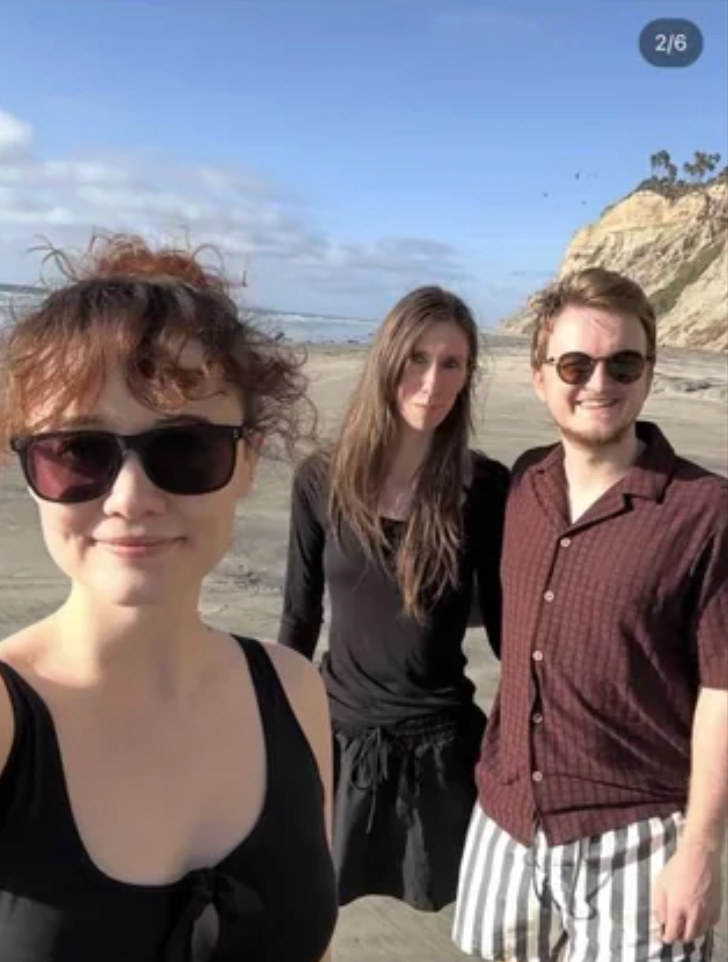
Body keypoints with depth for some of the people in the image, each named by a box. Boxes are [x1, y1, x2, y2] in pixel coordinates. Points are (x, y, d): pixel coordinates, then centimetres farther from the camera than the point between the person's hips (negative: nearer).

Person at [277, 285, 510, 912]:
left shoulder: (486, 487, -10)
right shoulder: (324, 480, -7)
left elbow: (505, 620, -2)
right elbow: (299, 619, 2)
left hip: (440, 742, -1)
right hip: (338, 733, 1)